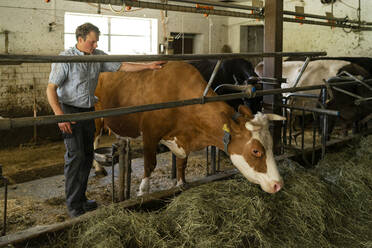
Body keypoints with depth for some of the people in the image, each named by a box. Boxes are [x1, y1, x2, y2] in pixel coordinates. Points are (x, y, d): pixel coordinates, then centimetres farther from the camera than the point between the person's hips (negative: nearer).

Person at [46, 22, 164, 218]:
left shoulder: (98, 57, 4)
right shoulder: (65, 59, -14)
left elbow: (122, 66, 11)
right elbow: (51, 89, -14)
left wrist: (148, 66, 5)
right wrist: (59, 116, -22)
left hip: (88, 111, 7)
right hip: (70, 111, -7)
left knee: (87, 155, 10)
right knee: (75, 156, -8)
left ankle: (81, 198, 23)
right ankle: (73, 205, 1)